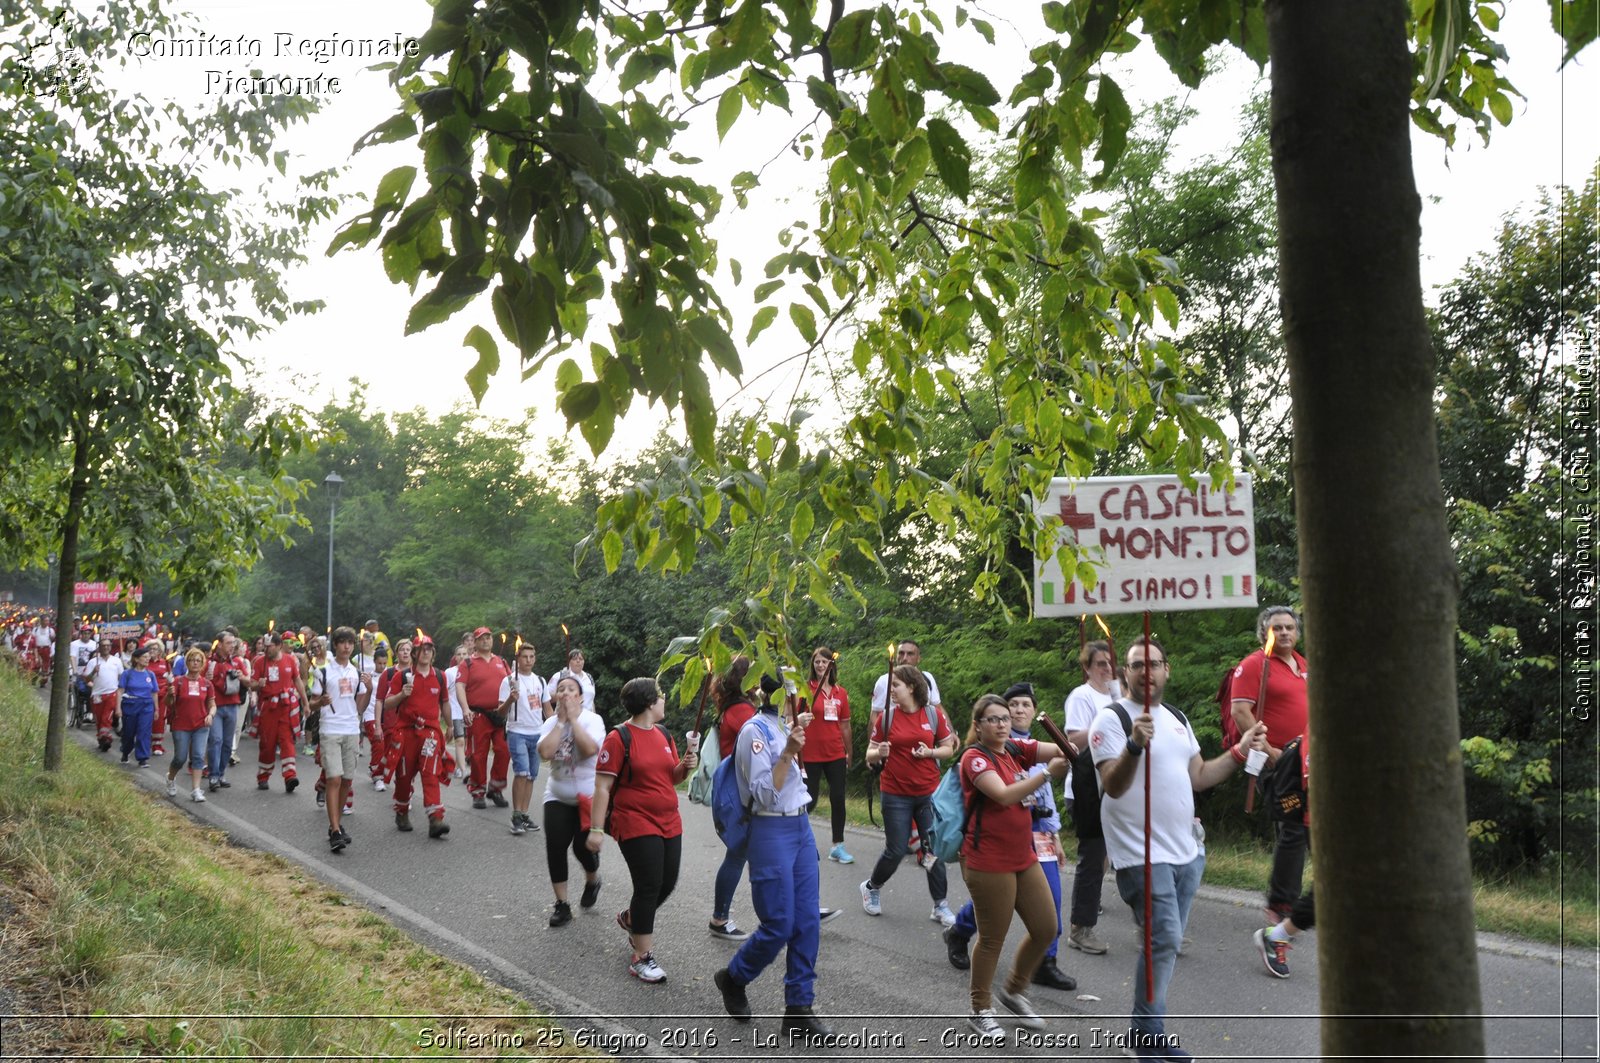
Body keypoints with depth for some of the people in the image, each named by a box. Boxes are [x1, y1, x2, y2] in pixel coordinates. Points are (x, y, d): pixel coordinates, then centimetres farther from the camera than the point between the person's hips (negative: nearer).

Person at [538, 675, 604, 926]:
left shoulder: (592, 720, -11)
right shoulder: (551, 723, -1)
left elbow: (590, 749, -29)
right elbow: (545, 753, -19)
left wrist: (573, 718, -21)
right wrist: (560, 721, -16)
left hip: (589, 795, -3)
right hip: (558, 796, 3)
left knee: (583, 846, -6)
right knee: (555, 847, -7)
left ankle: (592, 881, 29)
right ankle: (561, 903, 6)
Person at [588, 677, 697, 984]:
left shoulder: (664, 735, 10)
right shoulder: (619, 738, -12)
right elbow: (602, 787, -12)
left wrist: (685, 766, -3)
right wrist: (596, 829, -15)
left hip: (669, 823, 7)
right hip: (636, 825, -7)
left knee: (667, 884, 12)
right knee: (649, 887, -8)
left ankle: (630, 918, 42)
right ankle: (641, 957, 4)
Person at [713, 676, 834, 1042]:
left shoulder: (786, 725, 9)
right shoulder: (755, 731, -14)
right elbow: (764, 795, -19)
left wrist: (798, 733, 18)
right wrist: (788, 753, -27)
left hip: (802, 826, 8)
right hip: (772, 832, -8)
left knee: (807, 923, 4)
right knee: (779, 927, -3)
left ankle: (799, 1010, 11)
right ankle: (733, 978, 23)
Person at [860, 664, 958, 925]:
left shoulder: (934, 714, -2)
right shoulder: (886, 716, -4)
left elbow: (949, 749, 6)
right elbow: (870, 755, 1)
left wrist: (930, 752, -13)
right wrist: (879, 753, -21)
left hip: (929, 793, 1)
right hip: (896, 794, -1)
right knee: (896, 851, 4)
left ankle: (940, 905, 15)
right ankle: (871, 887, 30)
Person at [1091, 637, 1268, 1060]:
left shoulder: (1177, 719, 14)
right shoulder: (1112, 718, -11)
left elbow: (1198, 777, 20)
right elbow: (1113, 786, -20)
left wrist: (1240, 751, 14)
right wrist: (1134, 745, -35)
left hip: (1185, 851, 8)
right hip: (1143, 854, -8)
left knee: (1166, 943, 12)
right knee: (1164, 940, -13)